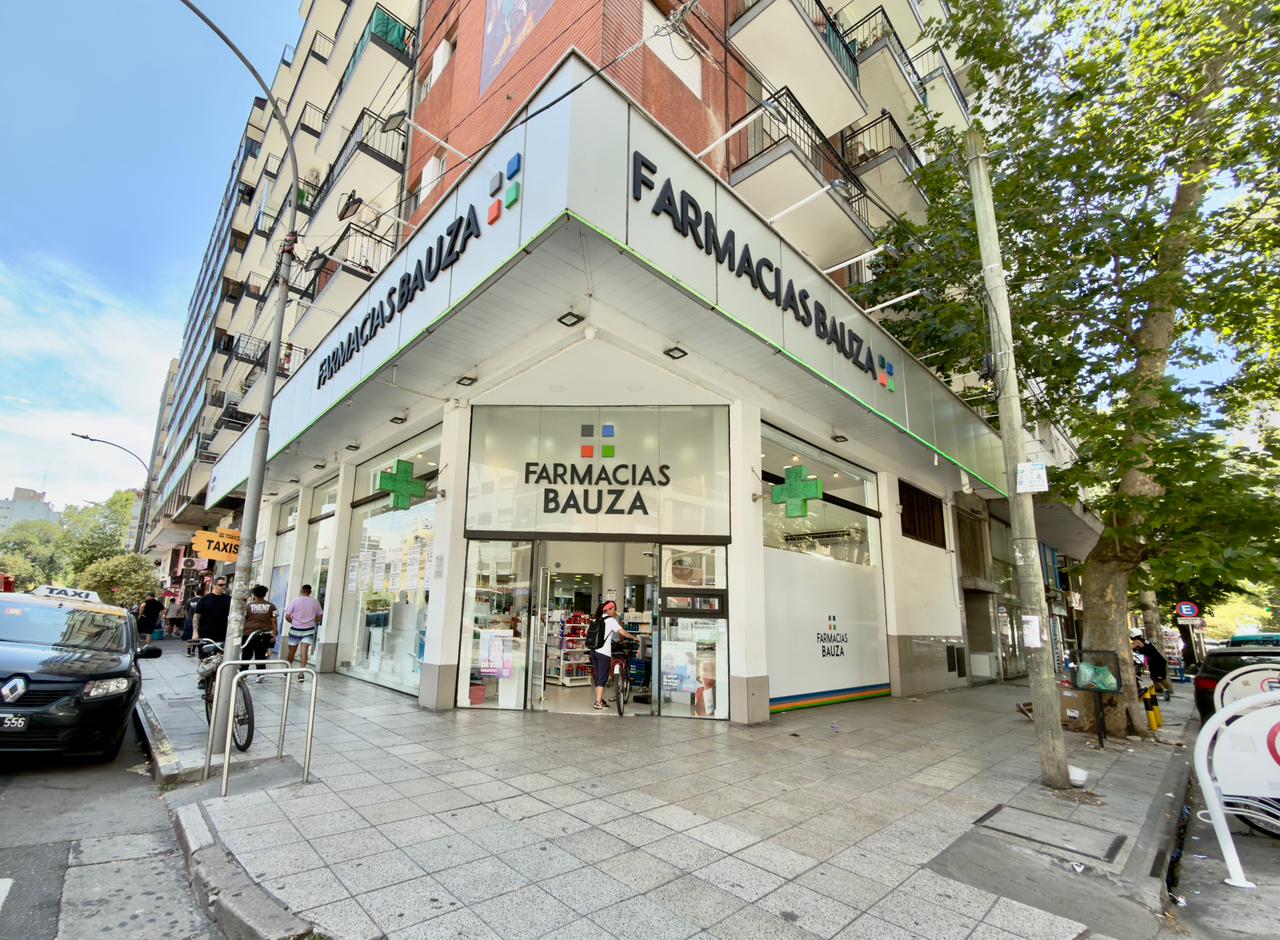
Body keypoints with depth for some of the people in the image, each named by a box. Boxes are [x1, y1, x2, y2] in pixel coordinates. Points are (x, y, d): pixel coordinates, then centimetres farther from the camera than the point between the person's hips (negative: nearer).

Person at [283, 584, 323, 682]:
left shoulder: (295, 600, -7)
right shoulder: (315, 602, -1)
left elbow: (287, 616, -7)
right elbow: (319, 616, 5)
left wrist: (293, 622, 10)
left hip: (295, 630, 0)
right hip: (308, 630, 0)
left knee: (291, 651, 15)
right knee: (305, 651, -5)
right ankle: (301, 673, -14)